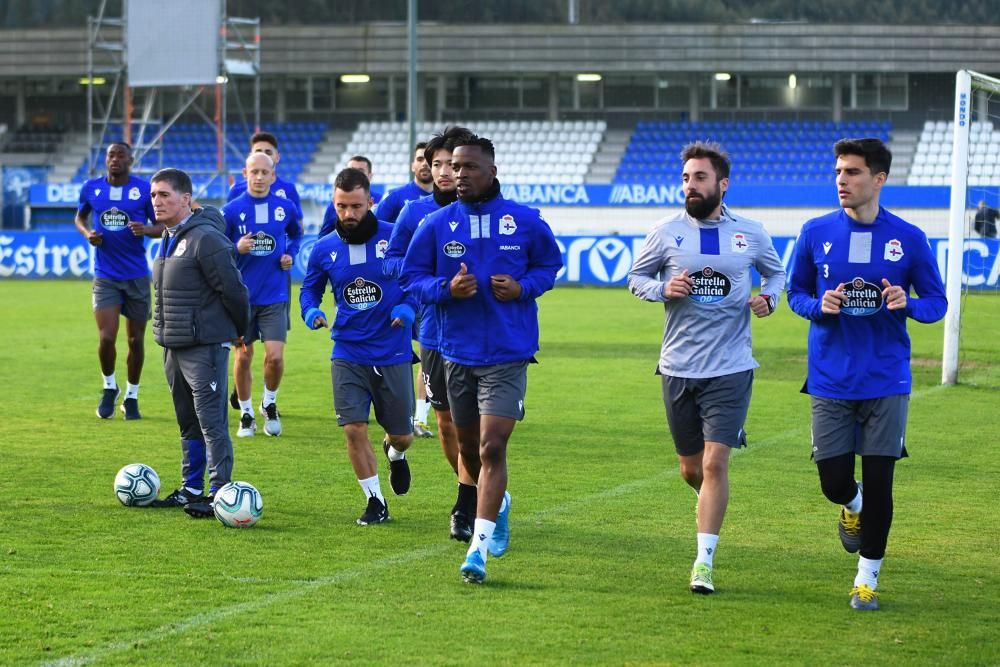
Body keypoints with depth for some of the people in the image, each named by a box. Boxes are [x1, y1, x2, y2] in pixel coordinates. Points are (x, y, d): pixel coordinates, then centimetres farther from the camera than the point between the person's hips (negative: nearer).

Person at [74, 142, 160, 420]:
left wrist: (146, 229, -20)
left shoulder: (144, 189, -4)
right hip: (105, 277, 0)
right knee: (106, 338, -11)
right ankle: (109, 387, 15)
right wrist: (86, 232, -4)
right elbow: (79, 216, 19)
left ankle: (131, 397, 23)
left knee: (136, 339, 6)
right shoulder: (91, 188, 1)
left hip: (136, 276, 0)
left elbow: (162, 226, 2)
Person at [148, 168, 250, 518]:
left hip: (204, 346, -9)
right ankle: (191, 490, 25)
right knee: (188, 421, 16)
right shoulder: (169, 239, 13)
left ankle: (220, 492, -6)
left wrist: (240, 331, -3)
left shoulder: (206, 238, -17)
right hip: (174, 345, 9)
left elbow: (233, 289, -16)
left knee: (211, 420, -9)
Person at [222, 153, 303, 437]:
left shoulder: (285, 208, 0)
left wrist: (290, 254, 2)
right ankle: (246, 414, 21)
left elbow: (296, 234, 21)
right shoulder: (231, 210, -5)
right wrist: (236, 249, -19)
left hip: (275, 296, 0)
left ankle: (269, 404, 18)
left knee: (275, 357, -8)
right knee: (242, 357, 6)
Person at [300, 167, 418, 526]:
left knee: (401, 434, 7)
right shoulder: (324, 248, 0)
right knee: (354, 430, -8)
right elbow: (309, 288, 13)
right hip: (348, 354, 1)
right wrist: (312, 313, -9)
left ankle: (394, 454, 45)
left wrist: (406, 309, -18)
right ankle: (375, 502, 9)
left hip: (393, 354, -1)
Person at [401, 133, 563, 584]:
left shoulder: (525, 222, -3)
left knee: (492, 448, -13)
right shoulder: (436, 225, 0)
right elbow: (410, 278, 4)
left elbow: (550, 263, 12)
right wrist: (446, 288, -15)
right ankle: (498, 502, 47)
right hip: (457, 352, 3)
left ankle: (479, 548, -12)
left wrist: (524, 287, -9)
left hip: (508, 355, -3)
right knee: (468, 447, 16)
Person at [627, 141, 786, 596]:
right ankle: (713, 505, 44)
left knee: (715, 463, -12)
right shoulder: (666, 232, 0)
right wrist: (663, 289, -11)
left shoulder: (750, 233, 2)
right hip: (678, 369, 2)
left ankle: (704, 562, -7)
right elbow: (636, 277, 11)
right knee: (691, 468, 10)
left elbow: (776, 271, 19)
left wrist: (769, 298, -2)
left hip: (730, 369, -2)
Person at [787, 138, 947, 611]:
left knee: (878, 482, -2)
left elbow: (936, 302, 4)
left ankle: (868, 576, 16)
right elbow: (795, 292, 12)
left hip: (886, 382, -1)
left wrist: (906, 303, -17)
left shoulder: (908, 239, -3)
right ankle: (853, 506, 40)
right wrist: (819, 306, -11)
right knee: (834, 482, 1)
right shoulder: (816, 233, 0)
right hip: (830, 381, 1)